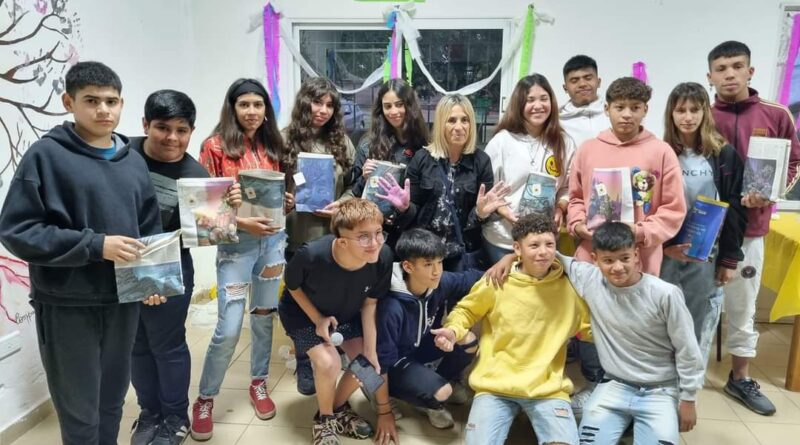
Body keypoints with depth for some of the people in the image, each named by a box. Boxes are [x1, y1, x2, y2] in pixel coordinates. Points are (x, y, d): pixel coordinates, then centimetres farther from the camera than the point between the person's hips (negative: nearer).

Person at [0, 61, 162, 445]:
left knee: (112, 400, 19)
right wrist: (95, 245, -20)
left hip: (123, 302, 5)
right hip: (67, 306, -4)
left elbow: (150, 228, 12)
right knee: (80, 411, 8)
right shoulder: (46, 155, -8)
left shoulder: (134, 161, 7)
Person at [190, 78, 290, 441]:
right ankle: (205, 399, 15)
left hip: (273, 238, 5)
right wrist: (240, 222, -20)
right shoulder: (216, 146, -7)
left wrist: (285, 202, -2)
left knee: (264, 315, 14)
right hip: (235, 242, -5)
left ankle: (259, 384, 32)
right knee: (229, 329, -6)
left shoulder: (271, 146, 9)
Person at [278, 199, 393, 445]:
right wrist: (318, 319, -18)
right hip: (303, 313, -4)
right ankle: (324, 418, 9)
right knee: (329, 363, -21)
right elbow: (292, 286, -14)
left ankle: (339, 406, 27)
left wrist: (371, 351, -14)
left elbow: (370, 303, -14)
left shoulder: (383, 256, -32)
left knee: (366, 363, -3)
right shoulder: (311, 255, -40)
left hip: (346, 313, 4)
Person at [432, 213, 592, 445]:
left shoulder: (568, 287, -2)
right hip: (495, 384, 0)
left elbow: (590, 328, 13)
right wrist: (453, 331, -10)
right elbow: (466, 310, 9)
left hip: (548, 387, 1)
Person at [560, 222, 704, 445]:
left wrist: (688, 399, 0)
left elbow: (686, 350, -6)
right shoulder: (589, 280, -10)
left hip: (660, 391, -1)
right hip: (614, 386, 2)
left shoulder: (665, 294, -16)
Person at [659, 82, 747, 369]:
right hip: (666, 253, 0)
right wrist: (664, 244, -13)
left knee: (701, 320, 6)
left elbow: (735, 209, 1)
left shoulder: (724, 155, 0)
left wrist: (729, 258, -2)